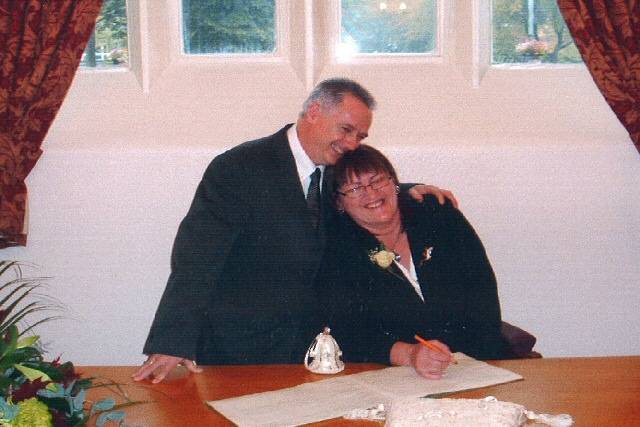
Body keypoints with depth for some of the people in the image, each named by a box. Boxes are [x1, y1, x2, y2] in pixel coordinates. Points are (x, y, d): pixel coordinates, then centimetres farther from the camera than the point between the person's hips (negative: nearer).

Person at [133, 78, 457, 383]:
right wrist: (173, 344, -29)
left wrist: (407, 193, 5)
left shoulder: (333, 171, 8)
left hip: (309, 345, 6)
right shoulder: (239, 168, -12)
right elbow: (196, 257, -20)